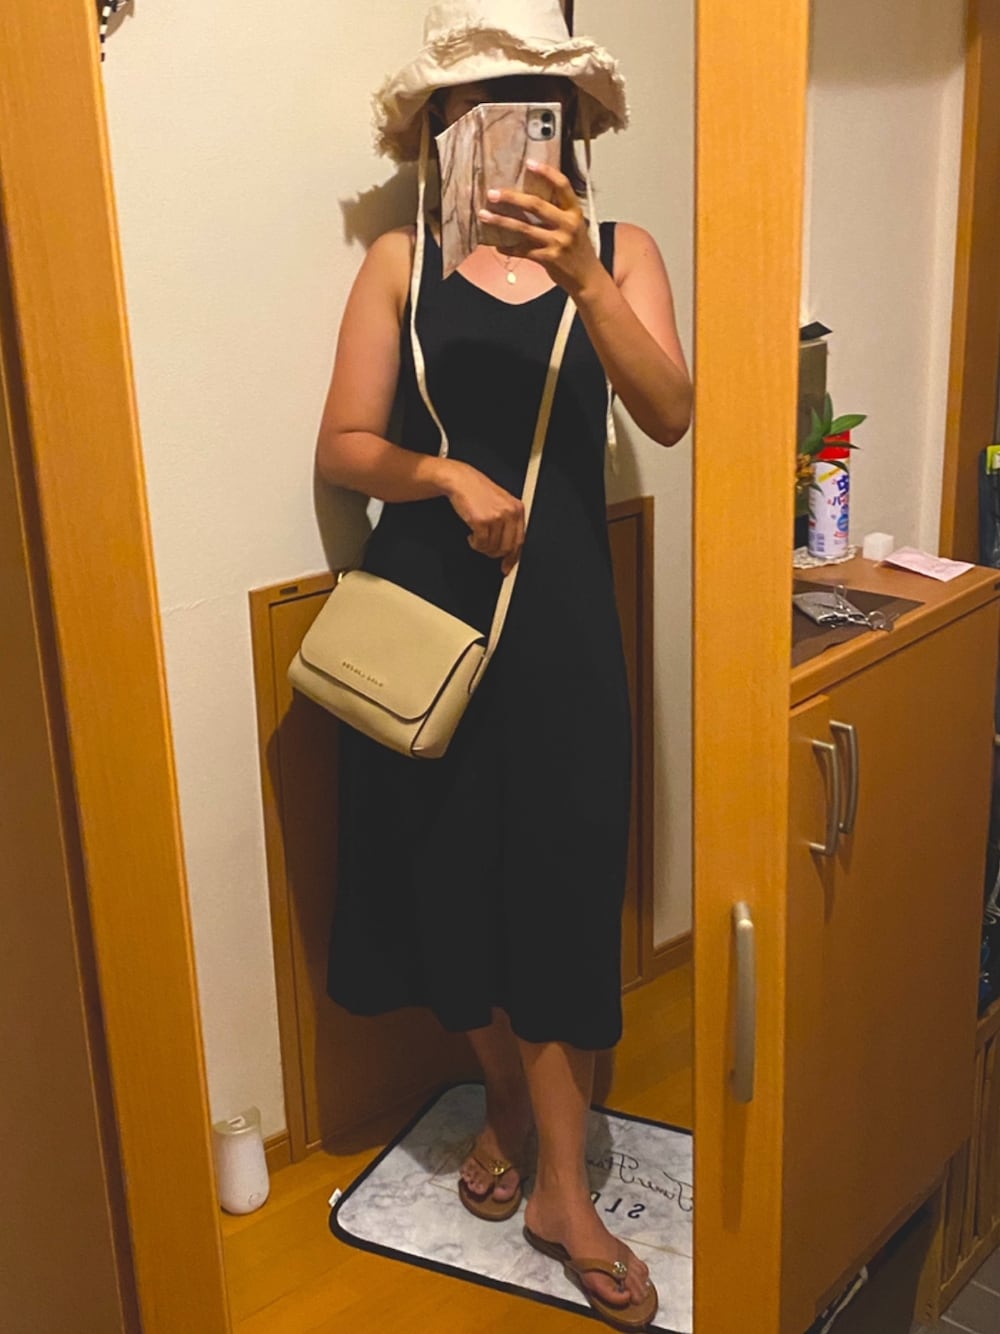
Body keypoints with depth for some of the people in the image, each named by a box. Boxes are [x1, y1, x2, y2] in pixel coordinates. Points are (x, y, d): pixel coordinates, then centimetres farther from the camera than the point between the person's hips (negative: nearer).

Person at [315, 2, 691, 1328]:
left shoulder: (618, 251, 4)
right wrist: (450, 474, -17)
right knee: (451, 861, 10)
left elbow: (669, 414, -13)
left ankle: (561, 1187, 16)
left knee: (561, 871, 1)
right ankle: (508, 1098, 35)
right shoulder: (402, 261, 4)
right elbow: (344, 445, 0)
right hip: (426, 595, 1)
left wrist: (579, 275, -25)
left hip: (559, 600, 0)